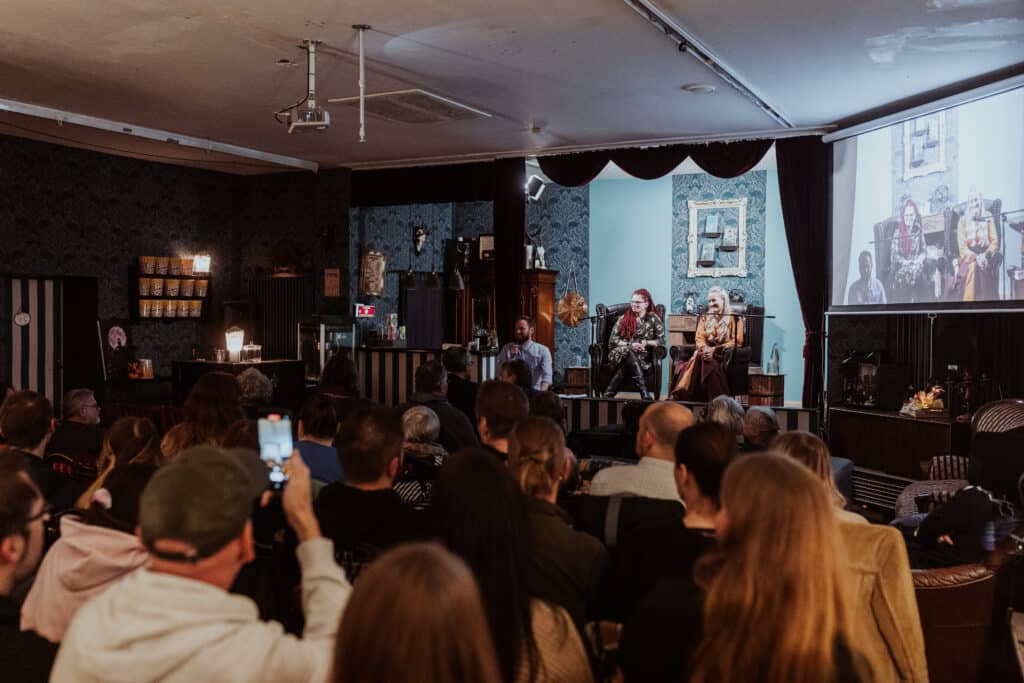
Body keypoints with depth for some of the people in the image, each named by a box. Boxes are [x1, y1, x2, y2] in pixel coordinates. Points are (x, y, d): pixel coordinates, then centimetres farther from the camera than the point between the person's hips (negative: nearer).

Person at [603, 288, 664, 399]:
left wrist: (646, 343, -17)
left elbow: (662, 340, 2)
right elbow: (612, 339, 6)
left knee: (626, 365, -38)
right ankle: (644, 391, -48)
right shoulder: (623, 318, 17)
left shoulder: (653, 319, 12)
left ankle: (609, 394, -44)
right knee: (628, 352, -39)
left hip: (643, 358, 0)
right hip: (620, 355, 0)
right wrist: (630, 345, -11)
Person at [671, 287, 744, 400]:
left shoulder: (734, 318, 5)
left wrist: (715, 350, -16)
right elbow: (699, 338, 11)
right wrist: (704, 348, -13)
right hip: (707, 352, 4)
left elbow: (736, 342, -4)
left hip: (725, 354, -4)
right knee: (698, 357, -34)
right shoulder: (705, 318, 20)